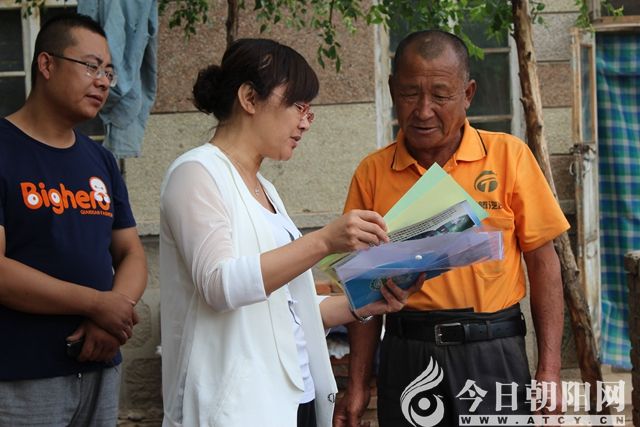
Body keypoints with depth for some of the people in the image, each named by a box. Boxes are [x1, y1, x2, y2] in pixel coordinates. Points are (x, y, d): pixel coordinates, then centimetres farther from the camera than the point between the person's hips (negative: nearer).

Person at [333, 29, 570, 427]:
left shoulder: (509, 155, -2)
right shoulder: (373, 173, 2)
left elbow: (543, 262, 0)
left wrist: (550, 370, -5)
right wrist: (357, 386, 4)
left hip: (493, 352, -1)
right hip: (407, 359, 1)